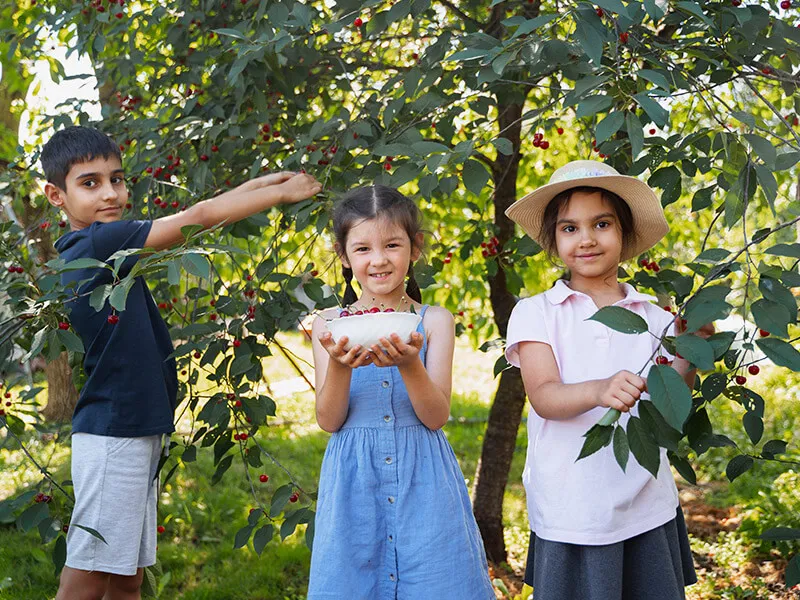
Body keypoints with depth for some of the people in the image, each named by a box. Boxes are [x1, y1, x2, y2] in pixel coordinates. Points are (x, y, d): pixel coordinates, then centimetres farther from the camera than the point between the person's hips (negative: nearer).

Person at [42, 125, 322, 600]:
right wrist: (282, 193, -2)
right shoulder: (98, 242, -16)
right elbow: (198, 218, -12)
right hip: (112, 432, -10)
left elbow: (191, 220, 16)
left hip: (136, 431, 10)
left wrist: (262, 182, 15)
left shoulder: (92, 249, 11)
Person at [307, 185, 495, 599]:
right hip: (355, 483, 1)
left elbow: (436, 417, -7)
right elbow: (329, 421, -2)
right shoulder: (329, 324, 3)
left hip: (423, 484, 0)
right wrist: (339, 365, -20)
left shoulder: (434, 321, 0)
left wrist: (409, 364, -24)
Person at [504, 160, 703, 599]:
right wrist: (599, 391, -33)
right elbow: (543, 397, -14)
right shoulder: (535, 313, -2)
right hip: (569, 517, -2)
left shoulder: (654, 317, 5)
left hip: (648, 511, 2)